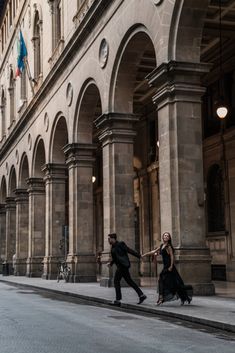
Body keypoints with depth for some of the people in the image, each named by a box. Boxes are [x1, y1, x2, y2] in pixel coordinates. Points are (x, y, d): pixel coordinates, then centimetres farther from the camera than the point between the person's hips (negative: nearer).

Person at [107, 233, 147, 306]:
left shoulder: (120, 244, -10)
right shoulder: (113, 247, 15)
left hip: (123, 265, -9)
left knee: (116, 281, -7)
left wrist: (139, 256, -12)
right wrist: (110, 263, 6)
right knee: (129, 281, 11)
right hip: (120, 266, 9)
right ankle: (141, 295, 14)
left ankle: (118, 300, -4)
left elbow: (130, 250, -11)